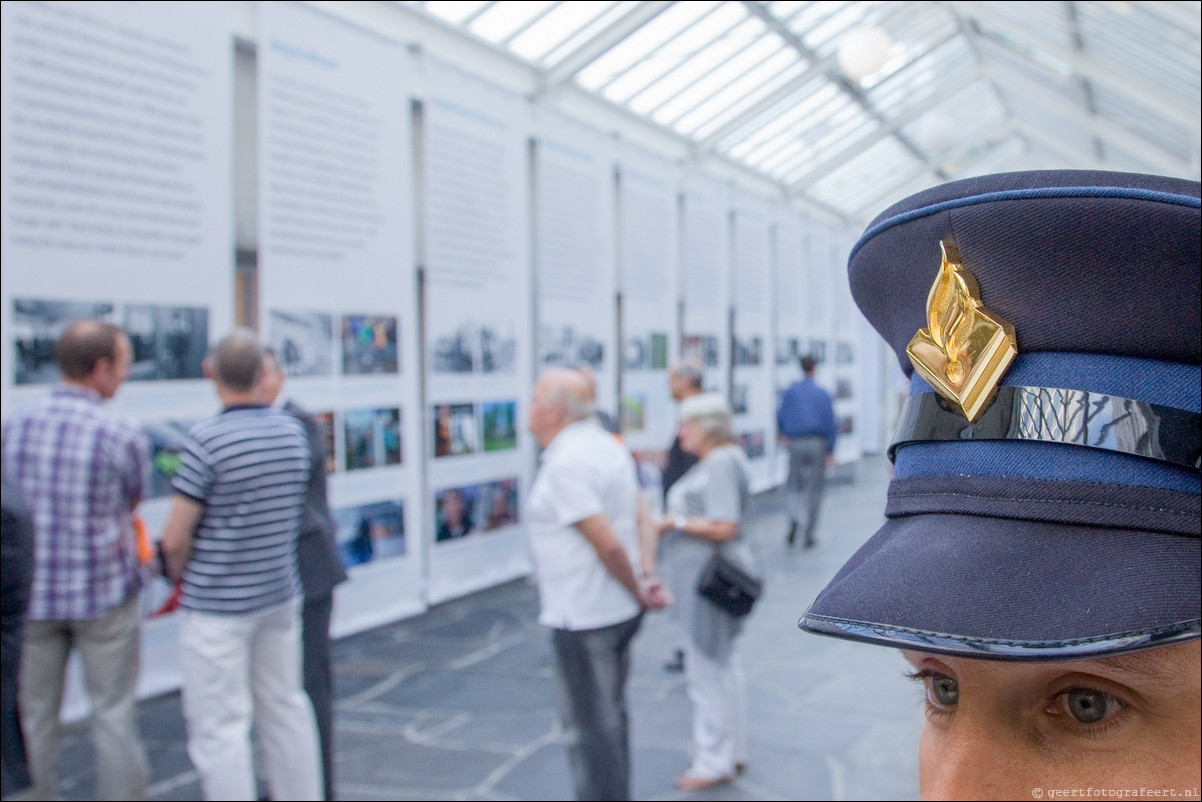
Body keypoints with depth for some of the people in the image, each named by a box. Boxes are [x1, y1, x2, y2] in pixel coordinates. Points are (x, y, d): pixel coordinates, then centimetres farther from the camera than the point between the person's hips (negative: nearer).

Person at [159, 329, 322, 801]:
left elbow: (175, 540, -15)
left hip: (217, 605, -6)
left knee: (221, 728, 3)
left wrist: (178, 573, 5)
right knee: (286, 711, 19)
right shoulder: (293, 432, 0)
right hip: (279, 595, 6)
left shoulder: (207, 440, -19)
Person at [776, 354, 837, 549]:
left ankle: (794, 519, -16)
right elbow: (831, 422, -2)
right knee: (815, 489, 8)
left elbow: (781, 416, 3)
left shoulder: (790, 391, 1)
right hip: (817, 444, -1)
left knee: (794, 485, 12)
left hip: (796, 444, 1)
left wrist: (784, 436, 21)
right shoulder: (822, 393, -1)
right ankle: (809, 534, 8)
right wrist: (831, 449, 4)